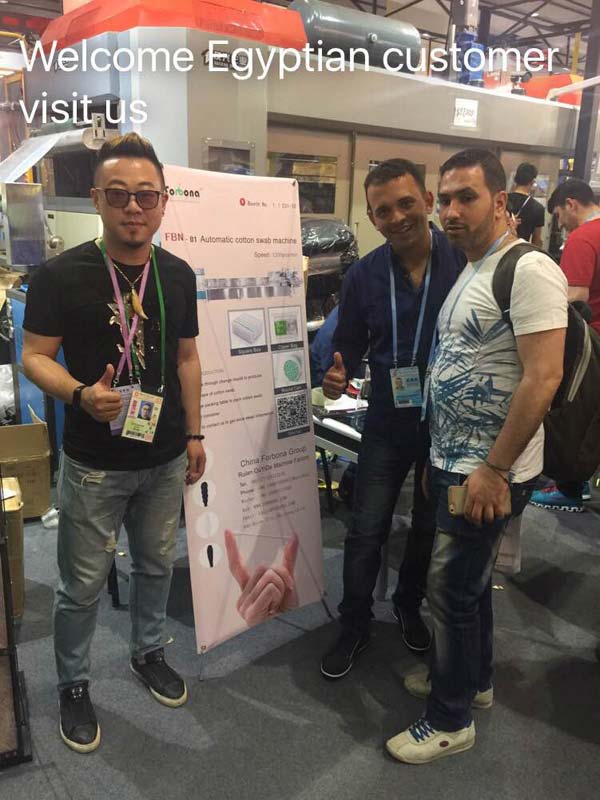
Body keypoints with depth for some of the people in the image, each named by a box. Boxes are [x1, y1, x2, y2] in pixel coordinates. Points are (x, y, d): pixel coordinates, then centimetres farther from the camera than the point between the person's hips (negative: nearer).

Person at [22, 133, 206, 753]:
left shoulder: (178, 275, 1)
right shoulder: (60, 275, -13)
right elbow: (35, 357, -9)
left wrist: (194, 434, 9)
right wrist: (82, 394, -29)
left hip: (166, 459, 4)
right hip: (94, 465, -4)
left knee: (156, 564, 21)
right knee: (82, 585, 9)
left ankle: (147, 653, 45)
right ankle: (73, 684, 34)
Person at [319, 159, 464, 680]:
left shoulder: (467, 262, -12)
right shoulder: (364, 275, -4)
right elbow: (350, 344, 4)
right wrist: (339, 375, -18)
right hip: (388, 422, 1)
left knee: (430, 526, 18)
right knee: (366, 531, 6)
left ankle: (409, 606, 44)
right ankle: (355, 626, 28)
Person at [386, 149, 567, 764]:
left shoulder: (529, 271, -17)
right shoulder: (470, 273, 12)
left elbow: (542, 378, -23)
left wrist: (494, 470, -22)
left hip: (490, 473, -9)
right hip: (453, 464, 9)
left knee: (451, 587, 1)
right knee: (469, 579, 21)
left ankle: (450, 720, 21)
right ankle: (472, 680, 41)